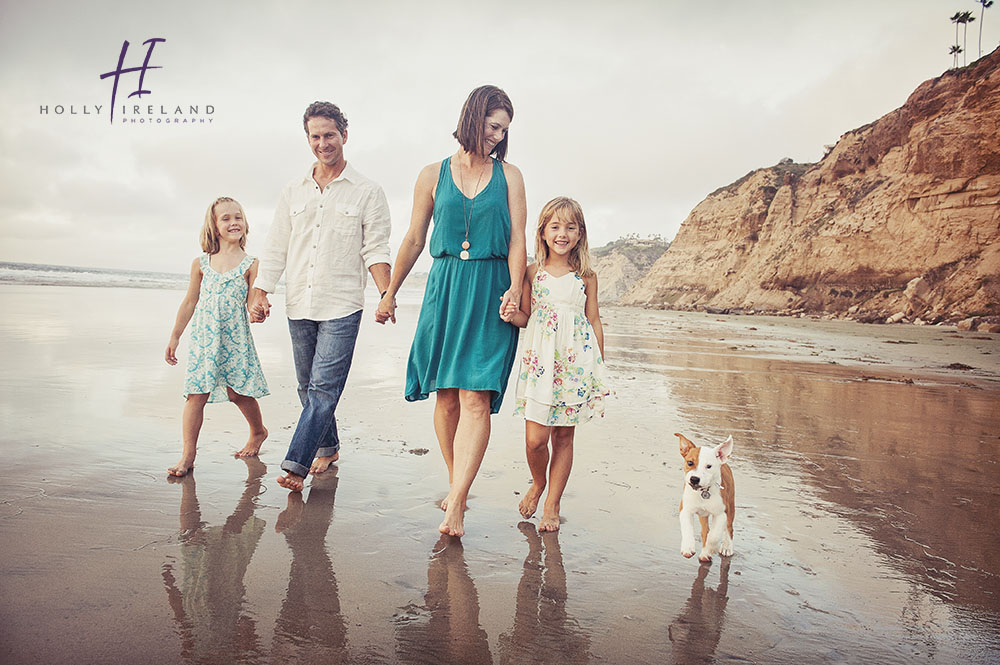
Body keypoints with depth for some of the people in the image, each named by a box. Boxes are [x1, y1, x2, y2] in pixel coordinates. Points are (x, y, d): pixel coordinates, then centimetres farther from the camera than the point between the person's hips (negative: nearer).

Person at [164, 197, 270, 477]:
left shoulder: (250, 265, -2)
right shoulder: (201, 263, 6)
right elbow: (190, 302, 12)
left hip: (235, 339, -2)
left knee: (238, 391, 6)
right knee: (196, 395, -2)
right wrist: (174, 338, 15)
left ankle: (258, 431, 33)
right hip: (203, 338, 2)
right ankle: (188, 454, 5)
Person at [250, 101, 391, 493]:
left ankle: (296, 464, -8)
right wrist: (260, 292, 4)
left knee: (323, 388, -10)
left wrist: (386, 294, -18)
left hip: (341, 307, -5)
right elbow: (275, 248, 14)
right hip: (299, 306, 5)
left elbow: (376, 250, -3)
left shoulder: (367, 192, 2)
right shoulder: (294, 192, 13)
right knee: (308, 387, 12)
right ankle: (328, 448, 28)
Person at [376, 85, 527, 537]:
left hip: (491, 292, -1)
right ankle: (455, 484, 21)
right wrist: (390, 294, 16)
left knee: (476, 397, -12)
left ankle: (455, 504, -13)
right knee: (446, 396, 4)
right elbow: (414, 240, 14)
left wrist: (514, 288, -15)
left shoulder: (508, 175, 10)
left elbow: (517, 240, 2)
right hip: (445, 287, 2)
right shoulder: (433, 175, 10)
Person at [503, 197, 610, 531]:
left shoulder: (586, 277, 5)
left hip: (576, 360, 1)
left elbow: (594, 321, 10)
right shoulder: (533, 272, 3)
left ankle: (552, 503, 23)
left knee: (564, 436, 7)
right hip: (540, 359, 0)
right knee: (535, 439, -5)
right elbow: (526, 317, 10)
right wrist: (511, 313, -14)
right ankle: (538, 483, 27)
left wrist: (600, 369, 9)